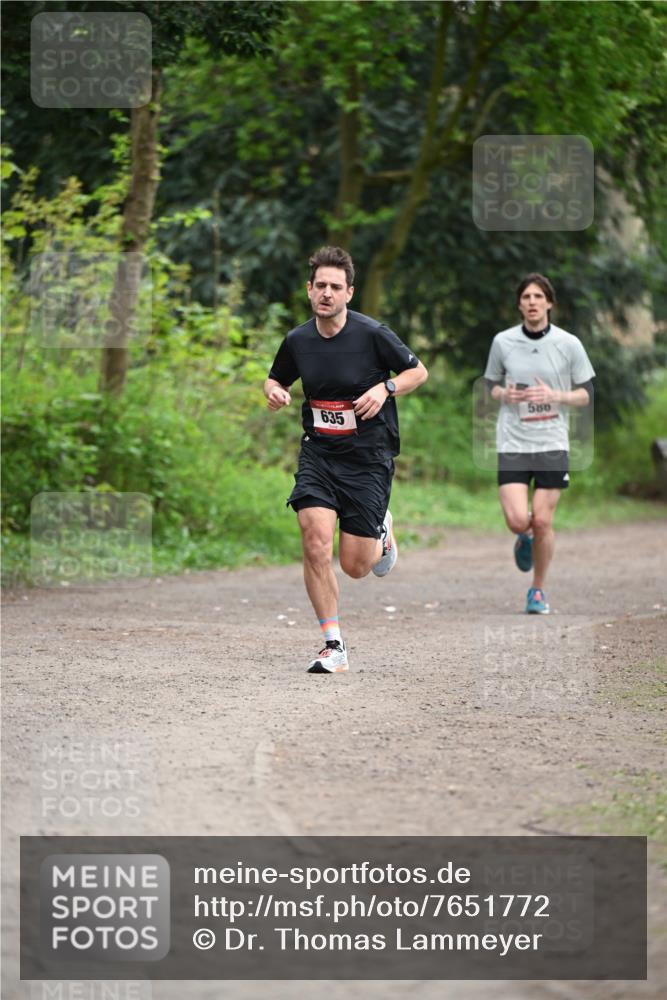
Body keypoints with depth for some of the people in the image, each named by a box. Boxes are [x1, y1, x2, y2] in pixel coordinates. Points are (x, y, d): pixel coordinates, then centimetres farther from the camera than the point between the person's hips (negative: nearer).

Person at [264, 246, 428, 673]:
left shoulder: (372, 334, -11)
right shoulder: (297, 340, 0)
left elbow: (419, 371, 2)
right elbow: (277, 379, 19)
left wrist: (384, 388, -16)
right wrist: (276, 392, -4)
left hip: (369, 457, -3)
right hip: (318, 453, 3)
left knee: (355, 566, -1)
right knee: (316, 542, -17)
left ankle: (380, 532, 36)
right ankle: (333, 645, -7)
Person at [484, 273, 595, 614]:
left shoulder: (568, 344, -2)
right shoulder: (503, 342, 2)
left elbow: (586, 394, 4)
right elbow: (491, 384, 15)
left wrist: (554, 396, -14)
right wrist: (505, 395, -7)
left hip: (552, 444, 0)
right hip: (512, 444, 1)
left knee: (542, 521, -3)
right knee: (518, 520, -13)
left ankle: (538, 590, 17)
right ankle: (525, 538, 26)